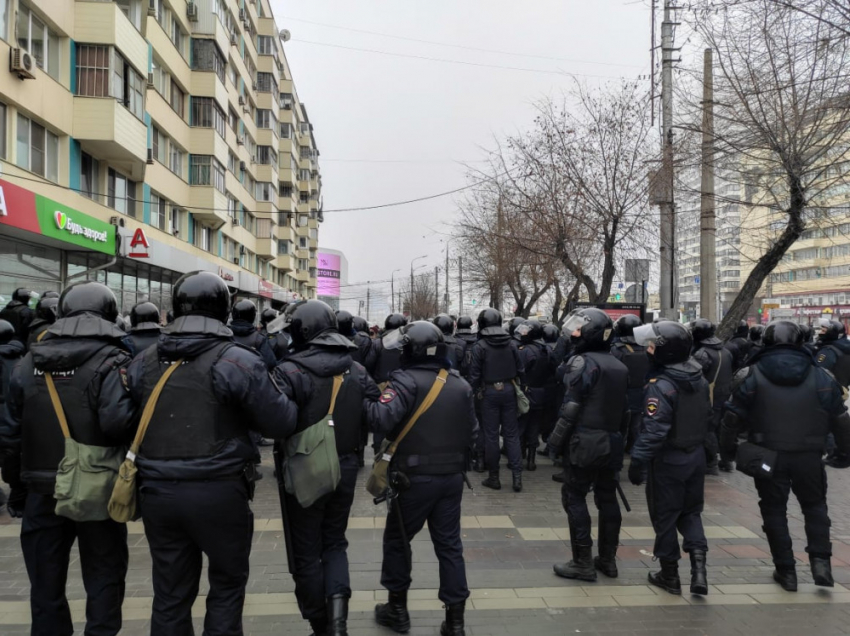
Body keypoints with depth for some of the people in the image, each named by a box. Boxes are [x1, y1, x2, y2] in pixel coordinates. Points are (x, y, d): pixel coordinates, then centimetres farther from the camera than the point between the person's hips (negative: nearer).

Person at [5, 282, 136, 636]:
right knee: (104, 579, 12)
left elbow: (12, 430, 9)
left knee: (46, 583, 18)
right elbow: (117, 423, -28)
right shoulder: (110, 361, -14)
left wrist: (15, 483, 19)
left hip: (43, 490, 4)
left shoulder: (29, 362, 4)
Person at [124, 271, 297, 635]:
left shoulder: (143, 363, 3)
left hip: (157, 492, 5)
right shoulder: (235, 361, -14)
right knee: (227, 584, 16)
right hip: (219, 492, -4)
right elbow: (281, 423, -11)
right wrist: (283, 397, 9)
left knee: (170, 593, 18)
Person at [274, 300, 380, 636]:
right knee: (334, 542, 22)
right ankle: (338, 602, 1)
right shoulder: (356, 370, -1)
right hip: (346, 468, 5)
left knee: (307, 551, 13)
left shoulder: (290, 371, -17)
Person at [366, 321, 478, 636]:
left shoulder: (407, 380, -15)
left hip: (415, 477, -5)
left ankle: (397, 608, 26)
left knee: (397, 539, 15)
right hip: (452, 476, 5)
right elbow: (472, 432, 8)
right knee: (449, 544, 12)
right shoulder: (460, 383, 5)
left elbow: (383, 419, -29)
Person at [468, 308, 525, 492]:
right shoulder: (511, 343, 1)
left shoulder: (479, 346, -9)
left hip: (489, 392, -3)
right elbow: (520, 369, 2)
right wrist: (520, 388, 11)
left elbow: (474, 374, -10)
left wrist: (475, 391, 3)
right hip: (508, 390, 3)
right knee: (512, 433, 8)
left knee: (491, 435, 6)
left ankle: (494, 477, 12)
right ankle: (517, 476, 4)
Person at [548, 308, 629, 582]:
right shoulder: (619, 366, 12)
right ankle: (608, 559, 22)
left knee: (574, 498, 0)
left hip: (585, 441, -8)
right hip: (612, 442, 8)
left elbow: (572, 407, -17)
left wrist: (557, 440, -12)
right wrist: (618, 437, 20)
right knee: (607, 498, 14)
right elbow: (625, 409, 15)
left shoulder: (584, 362, -13)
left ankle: (583, 563, 1)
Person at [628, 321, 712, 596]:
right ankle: (698, 566, 6)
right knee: (690, 511, 19)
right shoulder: (699, 378, 2)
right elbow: (707, 415, 11)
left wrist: (638, 460, -22)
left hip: (668, 460, -7)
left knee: (665, 516, 9)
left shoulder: (661, 385, -23)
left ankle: (669, 575, 20)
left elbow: (654, 429, -27)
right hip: (696, 456, 7)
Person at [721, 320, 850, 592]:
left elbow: (732, 418, -6)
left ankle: (786, 570, 15)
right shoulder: (821, 377, -1)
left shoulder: (751, 376, -7)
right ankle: (820, 561, 13)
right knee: (815, 506, 22)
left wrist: (728, 450, 5)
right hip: (809, 456, 2)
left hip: (768, 456, -1)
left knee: (774, 510, 12)